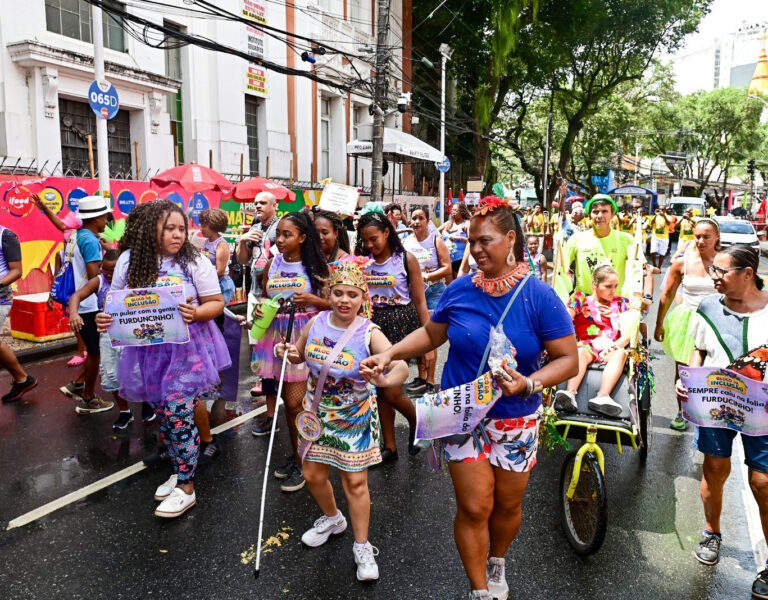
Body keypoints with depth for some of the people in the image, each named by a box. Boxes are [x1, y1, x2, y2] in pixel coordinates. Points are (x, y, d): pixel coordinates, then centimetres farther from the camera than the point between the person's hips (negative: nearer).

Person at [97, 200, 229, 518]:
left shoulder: (195, 261, -9)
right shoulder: (129, 261, -1)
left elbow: (216, 302, -6)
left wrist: (196, 313, -26)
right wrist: (105, 318, -12)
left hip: (187, 350, -4)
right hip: (149, 351, 4)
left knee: (179, 415, -5)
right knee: (163, 414, 14)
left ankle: (186, 487, 11)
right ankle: (180, 471, 34)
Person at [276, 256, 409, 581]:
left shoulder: (369, 333, -22)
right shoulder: (317, 322, -9)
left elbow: (402, 367, -36)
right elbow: (299, 355, 8)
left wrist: (384, 379, -57)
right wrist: (287, 353, -15)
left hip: (355, 418, -4)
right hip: (318, 414, 5)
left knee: (355, 481, 6)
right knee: (312, 475, 16)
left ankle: (362, 546, 27)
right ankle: (332, 518, 47)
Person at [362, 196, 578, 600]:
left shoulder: (539, 296, -14)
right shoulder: (460, 290, -7)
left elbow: (568, 358, -12)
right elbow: (431, 333, 7)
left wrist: (529, 383, -29)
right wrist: (389, 355, -5)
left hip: (516, 419, 0)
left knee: (507, 505, 17)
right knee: (474, 507, 1)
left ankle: (496, 565, 48)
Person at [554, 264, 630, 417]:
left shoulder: (620, 304, 21)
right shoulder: (581, 299, 13)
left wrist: (615, 345, -10)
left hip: (611, 349, 2)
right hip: (587, 346, -2)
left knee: (621, 353, -32)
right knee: (581, 352, -35)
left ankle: (602, 397, -48)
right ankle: (570, 393, -54)